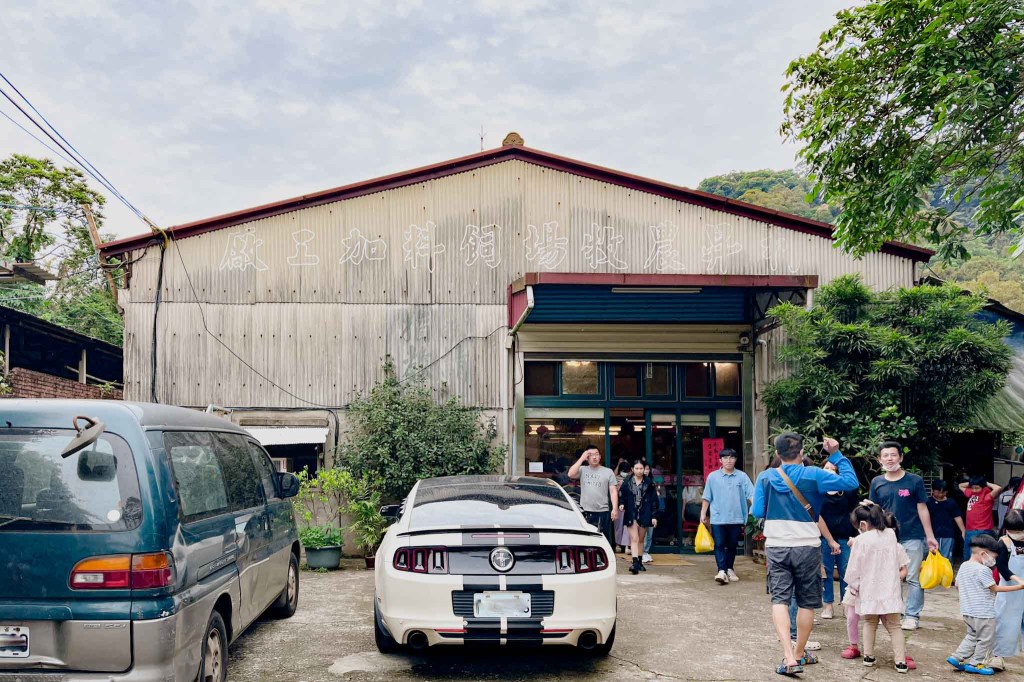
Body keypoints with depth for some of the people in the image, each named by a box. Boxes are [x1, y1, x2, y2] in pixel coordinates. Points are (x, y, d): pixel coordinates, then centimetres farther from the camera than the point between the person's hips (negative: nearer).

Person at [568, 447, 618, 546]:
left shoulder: (608, 472, 6)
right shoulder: (582, 470, 8)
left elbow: (613, 491, 3)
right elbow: (571, 474, -11)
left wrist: (615, 509, -9)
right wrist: (581, 458, -8)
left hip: (602, 512, -1)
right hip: (585, 512, 1)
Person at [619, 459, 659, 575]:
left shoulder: (649, 483, 2)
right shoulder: (626, 483, 1)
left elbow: (654, 500, 4)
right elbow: (622, 496, 8)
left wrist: (654, 516, -1)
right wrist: (621, 504, -14)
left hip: (644, 515, 1)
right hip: (631, 514, -1)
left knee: (641, 539, 11)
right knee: (634, 539, -10)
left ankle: (640, 562, 22)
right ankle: (635, 563, -18)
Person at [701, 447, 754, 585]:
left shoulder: (742, 476, 1)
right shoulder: (713, 476, 2)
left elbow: (751, 495, -4)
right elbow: (707, 497, 6)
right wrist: (703, 513, 4)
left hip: (736, 518, 1)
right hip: (718, 518, -1)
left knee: (732, 546, 11)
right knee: (719, 545, -6)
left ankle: (729, 569, 26)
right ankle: (721, 571, -9)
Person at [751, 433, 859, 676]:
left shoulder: (765, 477, -3)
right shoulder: (812, 475, -7)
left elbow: (757, 512, -2)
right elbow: (851, 482, -5)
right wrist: (836, 454, 4)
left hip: (776, 547, 1)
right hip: (807, 547, -1)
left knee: (779, 599, 0)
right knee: (806, 602, 14)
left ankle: (788, 656, -15)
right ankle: (799, 653, 26)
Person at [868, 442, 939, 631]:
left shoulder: (915, 481, -4)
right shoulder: (877, 482, 2)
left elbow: (922, 509, -1)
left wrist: (930, 536, -2)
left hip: (913, 537, -2)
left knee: (914, 579, 2)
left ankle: (912, 616, 10)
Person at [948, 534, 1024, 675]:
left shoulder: (963, 566, 7)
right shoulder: (983, 570, -18)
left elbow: (957, 585, 14)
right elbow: (995, 588, -14)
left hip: (967, 611, 8)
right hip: (983, 613, -8)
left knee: (972, 637, 21)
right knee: (986, 639, 8)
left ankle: (957, 657, 16)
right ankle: (975, 664, 13)